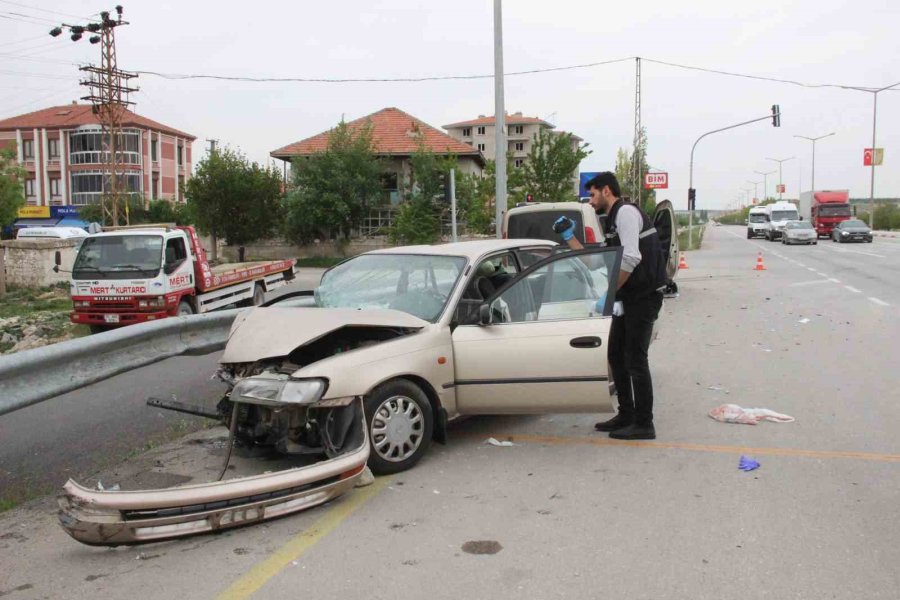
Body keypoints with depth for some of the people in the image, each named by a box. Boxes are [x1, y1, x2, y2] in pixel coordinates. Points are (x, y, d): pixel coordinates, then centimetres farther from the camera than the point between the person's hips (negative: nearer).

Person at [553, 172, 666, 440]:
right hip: (628, 297, 10)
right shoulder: (613, 221, 18)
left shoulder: (626, 212, -13)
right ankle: (626, 415, 24)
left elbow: (631, 258, -25)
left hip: (644, 296, -10)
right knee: (616, 356, 14)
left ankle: (644, 425, 3)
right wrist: (569, 237, 16)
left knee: (635, 360, -6)